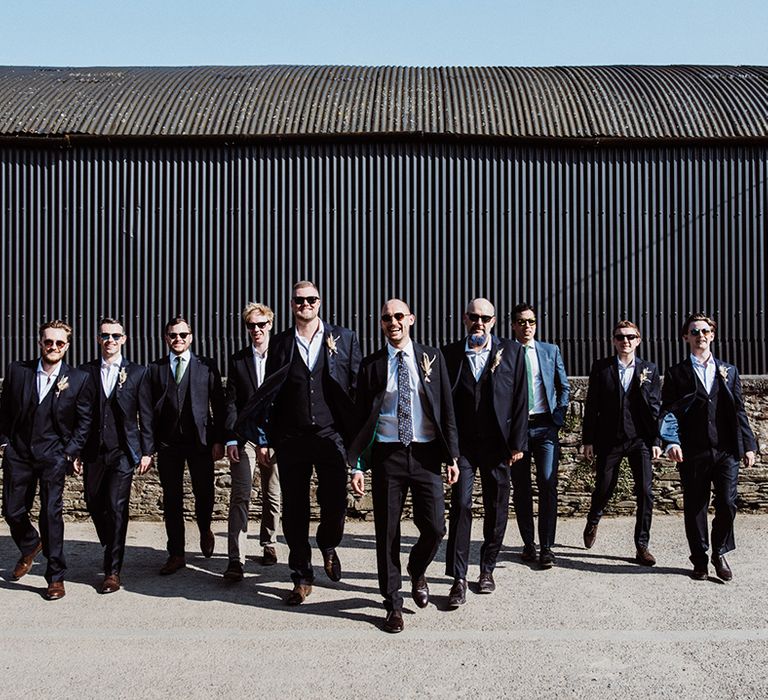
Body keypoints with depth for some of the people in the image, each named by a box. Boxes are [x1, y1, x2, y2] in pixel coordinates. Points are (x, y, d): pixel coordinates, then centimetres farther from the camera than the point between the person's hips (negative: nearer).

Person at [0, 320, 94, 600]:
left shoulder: (79, 379, -4)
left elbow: (84, 421, 1)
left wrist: (70, 452, -6)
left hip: (53, 454, -3)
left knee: (51, 513, -7)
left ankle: (56, 577, 5)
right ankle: (30, 547, 41)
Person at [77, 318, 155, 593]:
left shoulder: (137, 372, 3)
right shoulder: (86, 371, 7)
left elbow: (146, 415, 3)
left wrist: (146, 451, -2)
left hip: (123, 451, -3)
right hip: (93, 451, 3)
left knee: (117, 508, -7)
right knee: (94, 504, 11)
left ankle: (113, 570, 1)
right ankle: (112, 551, 37)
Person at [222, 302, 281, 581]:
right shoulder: (237, 360, 7)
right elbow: (231, 402, 4)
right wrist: (231, 439, -5)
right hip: (245, 436, 0)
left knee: (273, 496, 11)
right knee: (240, 496, -9)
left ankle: (269, 545, 29)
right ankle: (235, 559, -11)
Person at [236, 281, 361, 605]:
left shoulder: (343, 339, 4)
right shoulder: (279, 344, 7)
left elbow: (358, 388, 3)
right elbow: (269, 393, 9)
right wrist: (265, 439, 4)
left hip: (331, 435, -1)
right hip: (291, 439, 1)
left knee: (335, 505, -2)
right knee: (294, 512, 7)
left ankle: (328, 546, 32)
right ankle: (302, 578, 22)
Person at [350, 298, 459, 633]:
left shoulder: (432, 358, 5)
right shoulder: (372, 365, 3)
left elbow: (447, 409, 6)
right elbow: (362, 417, 4)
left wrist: (452, 455, 1)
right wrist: (357, 465, -1)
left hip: (426, 454, 1)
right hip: (387, 454, 0)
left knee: (434, 528, -3)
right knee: (387, 532, 4)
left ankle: (417, 571, 31)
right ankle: (393, 603, 19)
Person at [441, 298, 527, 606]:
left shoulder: (511, 351, 4)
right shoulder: (450, 353, 4)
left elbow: (520, 400, 2)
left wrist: (517, 442, -2)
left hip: (497, 443, 1)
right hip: (462, 444, -1)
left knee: (496, 509, 9)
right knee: (460, 505, -8)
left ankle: (487, 569, 25)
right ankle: (459, 578, -3)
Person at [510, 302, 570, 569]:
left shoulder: (551, 351, 10)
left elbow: (564, 387, 15)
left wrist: (559, 416, 4)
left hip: (545, 426, 0)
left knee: (548, 484, -9)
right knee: (521, 487, 6)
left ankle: (547, 547, -4)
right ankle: (528, 543, 19)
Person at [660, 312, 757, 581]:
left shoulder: (728, 371, 14)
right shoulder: (676, 374, 6)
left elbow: (739, 410, 12)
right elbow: (668, 411, 0)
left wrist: (748, 445, 7)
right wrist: (671, 442, -15)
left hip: (726, 450, 2)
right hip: (692, 453, -1)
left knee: (727, 504, -3)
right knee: (695, 507, 5)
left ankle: (720, 554, 19)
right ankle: (699, 560, 19)